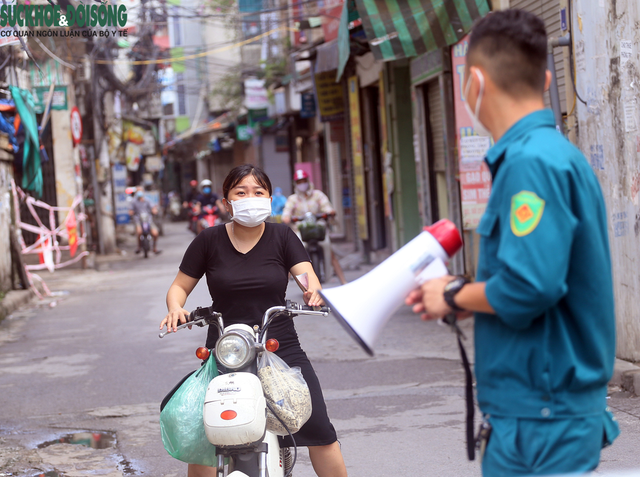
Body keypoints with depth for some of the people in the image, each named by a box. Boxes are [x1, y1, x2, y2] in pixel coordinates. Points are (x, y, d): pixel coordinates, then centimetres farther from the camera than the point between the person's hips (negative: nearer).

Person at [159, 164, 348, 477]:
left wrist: (313, 292, -31)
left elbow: (307, 276, -7)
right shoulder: (209, 241, 4)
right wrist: (175, 307, -14)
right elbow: (180, 286, 8)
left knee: (319, 429, -9)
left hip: (281, 348, 0)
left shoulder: (282, 236, 4)